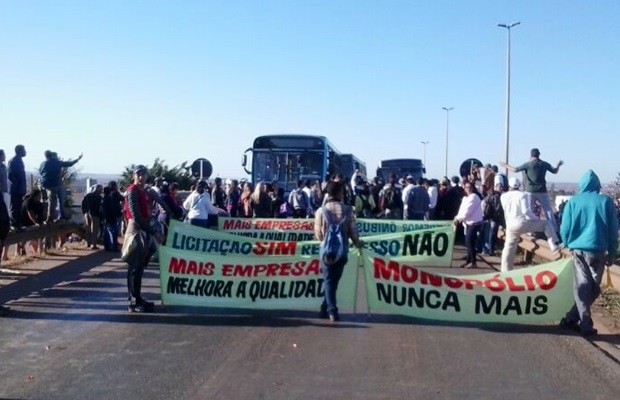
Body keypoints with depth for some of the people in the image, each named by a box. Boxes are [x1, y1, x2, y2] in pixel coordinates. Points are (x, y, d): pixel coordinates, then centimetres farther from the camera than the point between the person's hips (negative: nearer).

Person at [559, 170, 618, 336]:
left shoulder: (573, 202, 1)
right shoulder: (606, 202, 2)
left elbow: (565, 228, 1)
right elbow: (613, 230, 4)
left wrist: (569, 244, 19)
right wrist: (612, 253, 11)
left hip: (578, 249, 1)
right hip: (598, 250, 0)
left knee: (582, 287, 7)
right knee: (594, 288, 11)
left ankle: (585, 324, 2)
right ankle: (572, 318, 7)